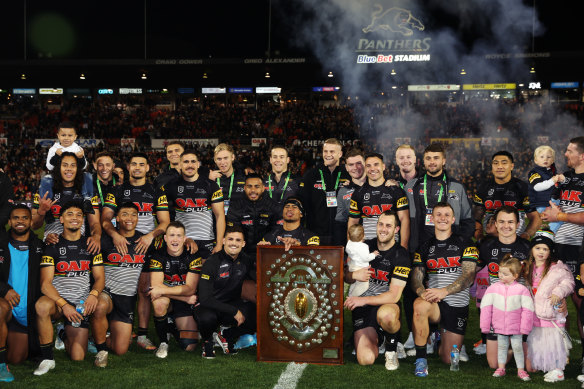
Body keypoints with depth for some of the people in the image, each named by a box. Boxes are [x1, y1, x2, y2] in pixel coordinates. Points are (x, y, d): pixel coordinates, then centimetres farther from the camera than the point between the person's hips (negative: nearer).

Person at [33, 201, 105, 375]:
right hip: (57, 300, -2)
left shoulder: (90, 246, 10)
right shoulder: (53, 246, 1)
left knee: (77, 357, -7)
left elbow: (100, 277, 9)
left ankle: (68, 336, 31)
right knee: (42, 305, -40)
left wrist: (94, 294, -15)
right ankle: (47, 359, -24)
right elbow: (45, 283, -6)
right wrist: (64, 304, -22)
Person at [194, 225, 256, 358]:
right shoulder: (212, 262, -15)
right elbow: (205, 298, -22)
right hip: (210, 306, -5)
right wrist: (234, 311, -24)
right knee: (207, 318, -40)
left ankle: (226, 336, 6)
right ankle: (207, 341, -1)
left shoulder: (245, 261, 1)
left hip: (233, 303, 5)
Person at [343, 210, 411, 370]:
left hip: (387, 304, -3)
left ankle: (391, 348, -9)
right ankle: (375, 337, 18)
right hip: (362, 309, 3)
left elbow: (394, 295, -12)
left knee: (385, 315, -43)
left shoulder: (401, 255, -5)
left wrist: (364, 300, -22)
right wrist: (354, 275, -11)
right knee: (366, 359, -18)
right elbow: (347, 277, 13)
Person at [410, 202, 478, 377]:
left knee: (448, 360, 2)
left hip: (458, 304, 0)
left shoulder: (465, 244, 4)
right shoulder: (425, 247, 12)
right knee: (420, 305, -38)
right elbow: (416, 279, 6)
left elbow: (469, 276, -7)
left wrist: (444, 291, -22)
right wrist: (424, 293, -19)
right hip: (435, 303, 0)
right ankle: (421, 359, -26)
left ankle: (444, 336, 39)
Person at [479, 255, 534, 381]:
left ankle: (521, 370, 16)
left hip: (516, 328, -2)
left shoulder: (521, 290, -9)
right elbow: (485, 307, 1)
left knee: (518, 347, 4)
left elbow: (527, 309, -6)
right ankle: (501, 368, 25)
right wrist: (485, 325, 0)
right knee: (501, 347, 14)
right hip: (499, 327, 2)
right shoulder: (493, 288, -3)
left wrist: (525, 327, -8)